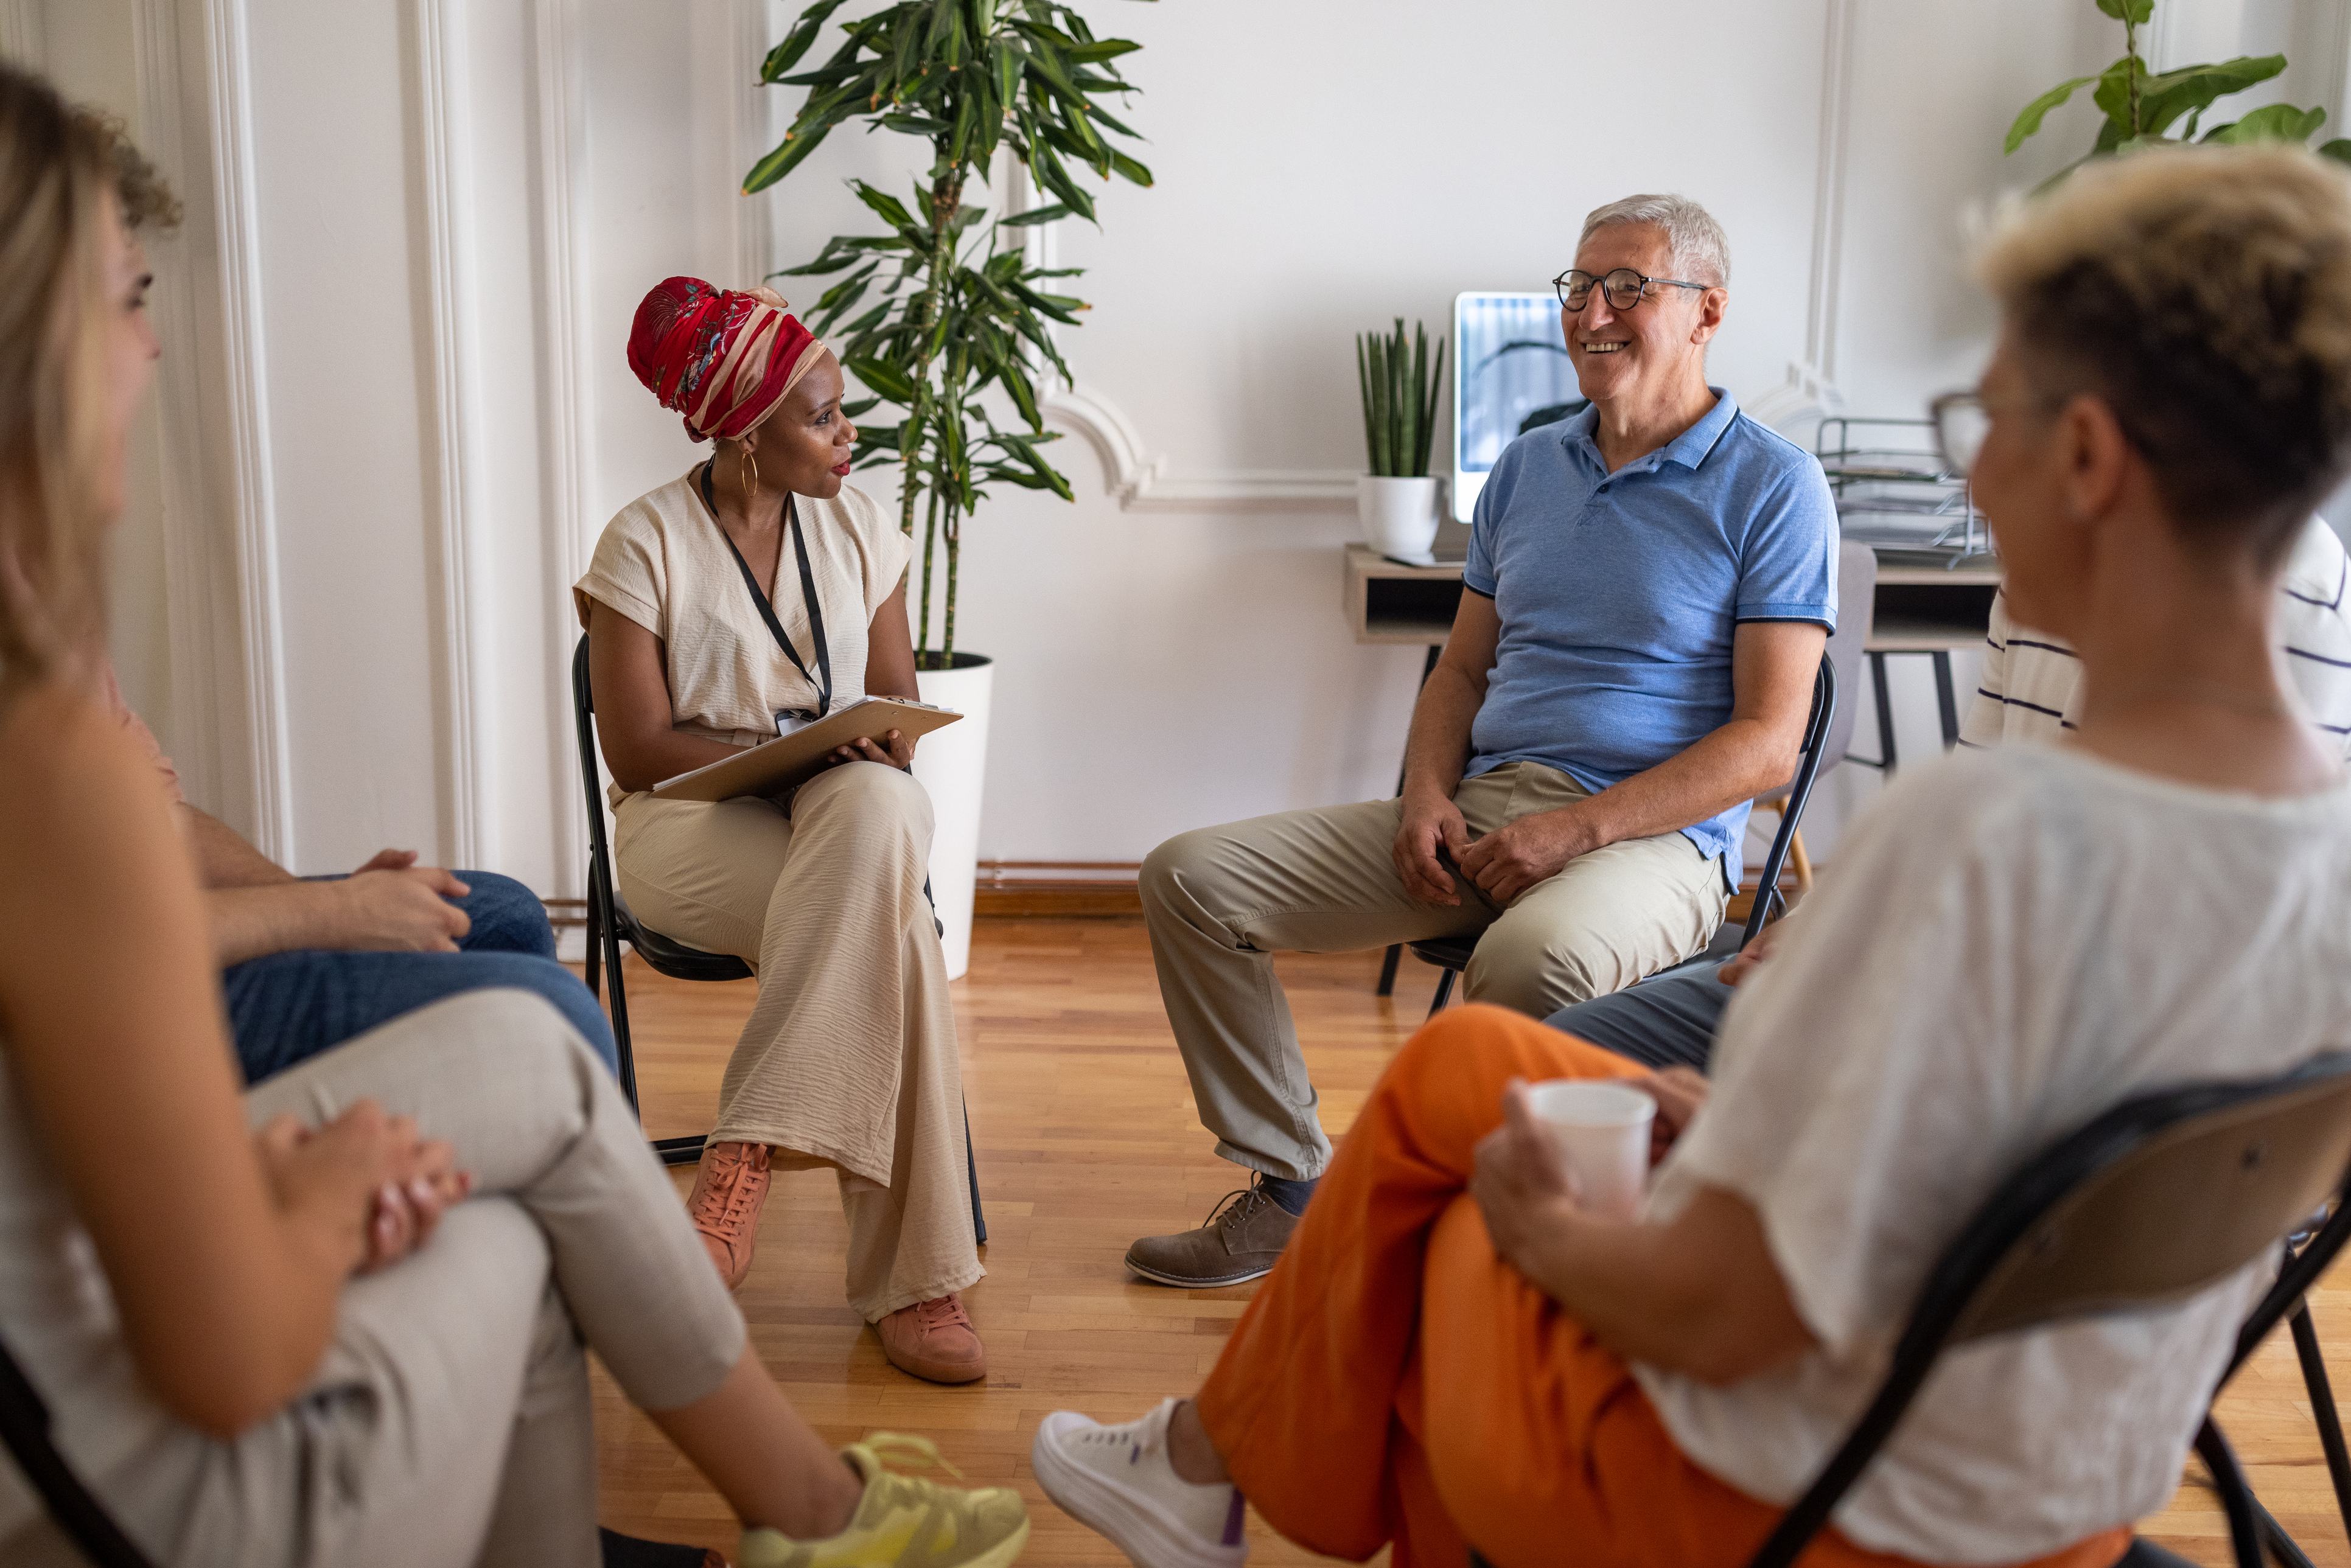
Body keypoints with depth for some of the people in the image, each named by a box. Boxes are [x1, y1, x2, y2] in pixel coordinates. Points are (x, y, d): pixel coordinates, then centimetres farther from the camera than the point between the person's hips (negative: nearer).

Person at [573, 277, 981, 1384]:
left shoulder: (857, 523, 8)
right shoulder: (645, 543, -5)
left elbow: (896, 711, 10)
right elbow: (639, 752, -9)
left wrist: (869, 768, -14)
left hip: (848, 805, 4)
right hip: (685, 827, -4)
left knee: (875, 815, -37)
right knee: (889, 924, -35)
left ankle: (745, 1156, -35)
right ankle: (911, 1277, -32)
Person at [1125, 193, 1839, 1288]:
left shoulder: (1772, 487, -3)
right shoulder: (1525, 469, 17)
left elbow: (1766, 742, -9)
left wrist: (1572, 830, -18)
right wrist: (1428, 797, -1)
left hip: (1650, 836, -6)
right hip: (1476, 814, 7)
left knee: (1534, 959, -42)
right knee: (1191, 877, -7)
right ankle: (1290, 1188, 2)